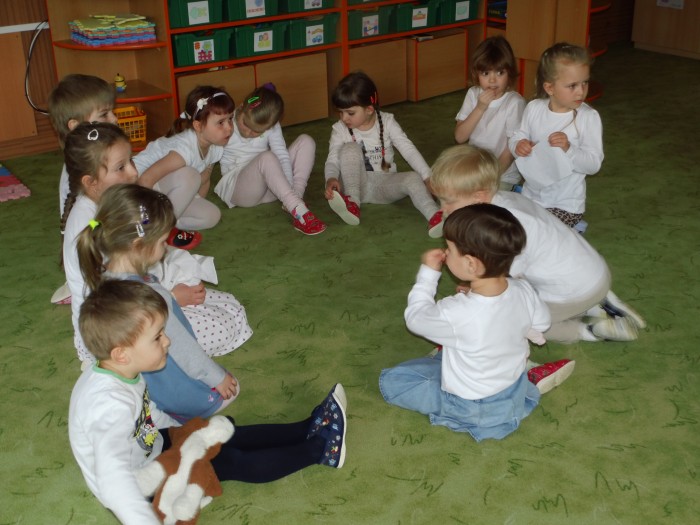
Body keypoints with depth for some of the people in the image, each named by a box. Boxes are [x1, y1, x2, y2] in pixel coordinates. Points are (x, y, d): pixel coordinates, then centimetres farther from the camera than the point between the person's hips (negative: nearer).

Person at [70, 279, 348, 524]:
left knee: (227, 433, 9)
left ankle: (309, 429, 22)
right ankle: (318, 449, 10)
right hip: (134, 489, -8)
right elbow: (114, 481, -50)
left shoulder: (119, 372, -11)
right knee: (233, 463, -6)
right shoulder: (111, 404, -40)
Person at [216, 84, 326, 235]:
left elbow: (282, 157, -9)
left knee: (306, 141, -8)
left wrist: (289, 187, -24)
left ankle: (296, 196, -27)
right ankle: (298, 210, -43)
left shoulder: (271, 128, -1)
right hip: (236, 188, -5)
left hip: (269, 186, 5)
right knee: (267, 157, -36)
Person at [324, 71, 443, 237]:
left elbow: (409, 150, -11)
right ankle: (352, 203, -36)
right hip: (355, 185, 0)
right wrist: (331, 179, -38)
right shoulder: (340, 129, -6)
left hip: (384, 185, 0)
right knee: (350, 148, -27)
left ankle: (435, 218, -57)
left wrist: (428, 177, -23)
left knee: (414, 179, -30)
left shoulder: (387, 123, -5)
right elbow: (332, 160, -13)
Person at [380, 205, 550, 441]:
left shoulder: (455, 314, -37)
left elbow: (415, 318, -17)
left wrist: (428, 272, -9)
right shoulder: (524, 291, -21)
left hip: (471, 410, -6)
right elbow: (541, 323, 1)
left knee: (390, 381, 3)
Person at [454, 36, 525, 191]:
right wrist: (480, 108, -16)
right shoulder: (473, 94, 1)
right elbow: (459, 137, -6)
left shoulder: (514, 103, -15)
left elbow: (512, 150, -11)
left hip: (503, 176, -5)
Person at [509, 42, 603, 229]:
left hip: (566, 204, -4)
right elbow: (516, 138, 5)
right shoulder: (534, 109, -6)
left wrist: (569, 149, -33)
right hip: (531, 195, 5)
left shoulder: (589, 117, -16)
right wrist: (518, 146, -19)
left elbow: (594, 164, -16)